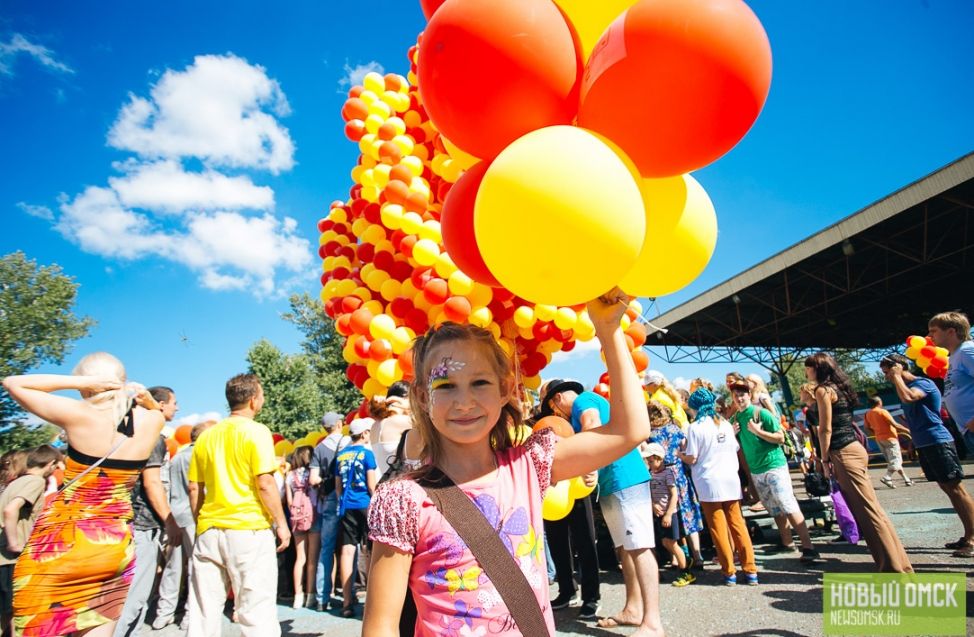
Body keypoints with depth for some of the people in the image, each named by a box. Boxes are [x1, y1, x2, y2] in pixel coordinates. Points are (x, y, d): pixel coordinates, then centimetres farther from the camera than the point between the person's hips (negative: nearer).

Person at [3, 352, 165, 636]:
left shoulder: (79, 414, -14)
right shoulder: (152, 421, -3)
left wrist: (81, 381, -9)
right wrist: (146, 398, 2)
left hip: (62, 541, -4)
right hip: (116, 543, 4)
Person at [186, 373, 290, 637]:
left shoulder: (206, 435, 9)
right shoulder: (256, 431, -8)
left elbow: (194, 488, 11)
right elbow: (265, 483, -13)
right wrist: (281, 523, -4)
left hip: (209, 530, 6)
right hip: (248, 529, -5)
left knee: (204, 611, 13)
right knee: (255, 611, 0)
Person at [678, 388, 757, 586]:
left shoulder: (695, 427, -9)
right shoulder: (726, 424, 7)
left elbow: (692, 459, -9)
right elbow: (735, 449, 13)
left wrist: (680, 455, 10)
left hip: (709, 482, -5)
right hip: (731, 480, 5)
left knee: (719, 528, 4)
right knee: (737, 524, 10)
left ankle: (729, 571, 9)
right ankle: (750, 570, 12)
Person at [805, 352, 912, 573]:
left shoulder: (823, 390, -9)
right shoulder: (838, 387, 17)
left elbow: (826, 429, -12)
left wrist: (825, 460, -8)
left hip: (844, 453, -9)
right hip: (854, 448, 9)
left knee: (868, 510, -5)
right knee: (869, 509, 13)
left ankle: (894, 566, 1)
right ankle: (898, 562, 20)